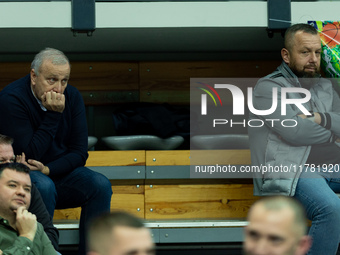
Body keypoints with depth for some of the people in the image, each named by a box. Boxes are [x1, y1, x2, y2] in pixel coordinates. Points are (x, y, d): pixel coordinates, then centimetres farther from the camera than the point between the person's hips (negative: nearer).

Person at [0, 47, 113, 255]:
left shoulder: (72, 97, -1)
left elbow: (80, 153, -2)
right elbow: (30, 154, -21)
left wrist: (48, 169, -19)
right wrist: (53, 114, -24)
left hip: (61, 170, 5)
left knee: (100, 185, -20)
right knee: (44, 186, -37)